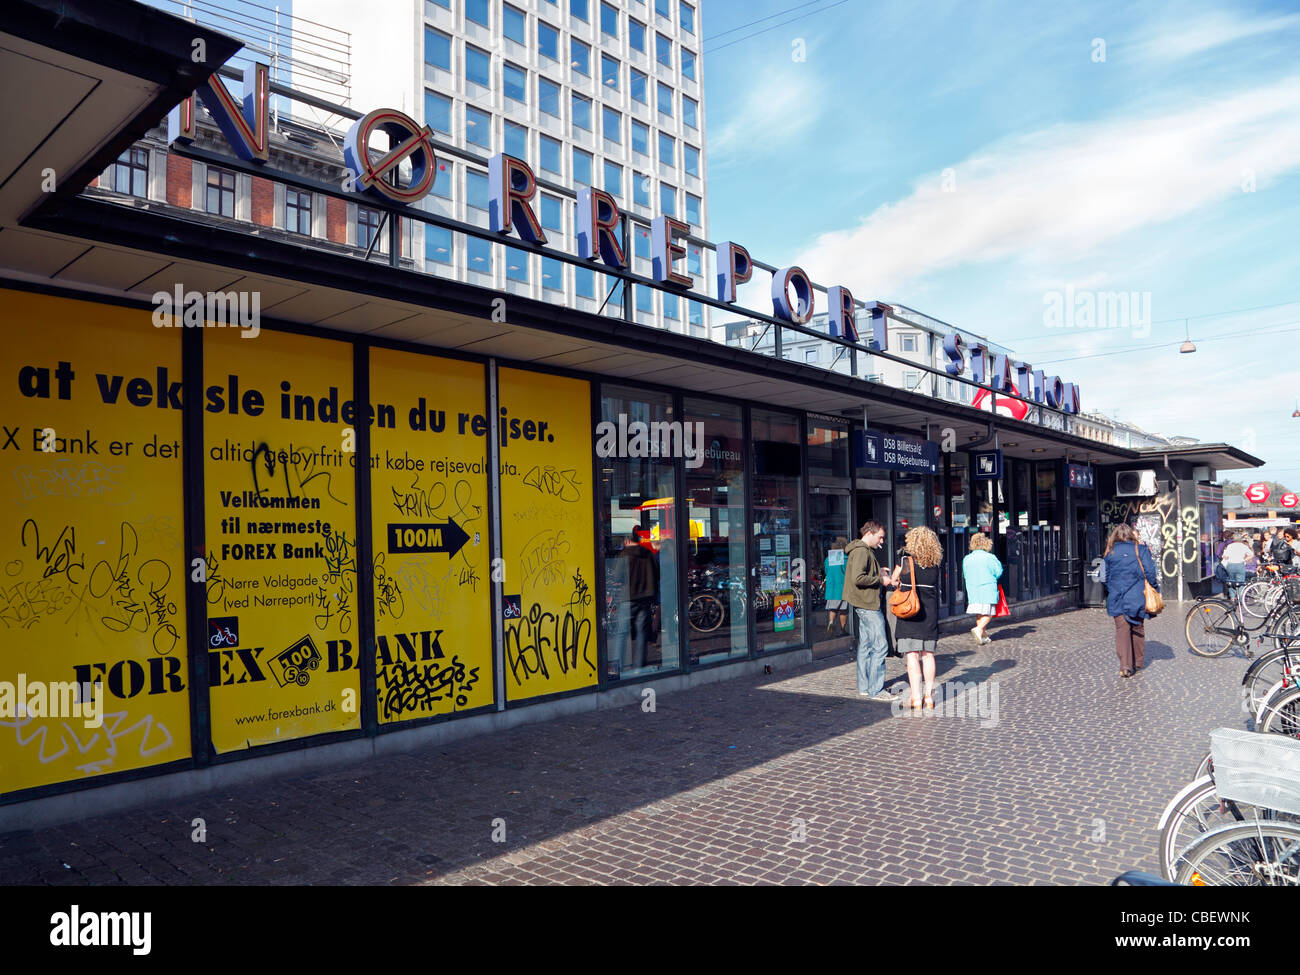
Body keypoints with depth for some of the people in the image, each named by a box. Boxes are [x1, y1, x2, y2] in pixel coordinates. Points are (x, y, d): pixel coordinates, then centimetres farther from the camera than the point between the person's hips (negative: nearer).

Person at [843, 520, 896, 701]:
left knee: (866, 645, 13)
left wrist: (880, 572, 12)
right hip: (867, 604, -11)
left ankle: (864, 687, 18)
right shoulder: (861, 551, -14)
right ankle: (875, 690, -8)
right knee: (880, 645, -10)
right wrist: (880, 579, -14)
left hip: (864, 604, 11)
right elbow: (857, 578, -24)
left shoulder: (865, 550, 19)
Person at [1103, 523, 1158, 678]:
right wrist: (1155, 584, 6)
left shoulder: (1111, 553, 4)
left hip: (1117, 599, 0)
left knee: (1122, 629, -2)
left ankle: (1125, 665, -14)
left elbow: (1107, 577, 10)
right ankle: (1138, 663, 25)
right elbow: (1150, 572, -8)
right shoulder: (1140, 550, -1)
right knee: (1138, 629, 15)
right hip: (1137, 598, 0)